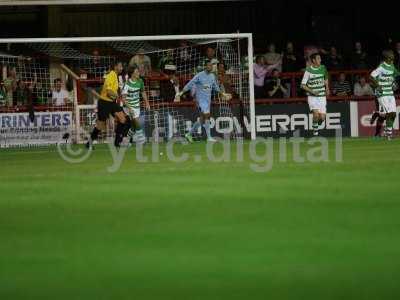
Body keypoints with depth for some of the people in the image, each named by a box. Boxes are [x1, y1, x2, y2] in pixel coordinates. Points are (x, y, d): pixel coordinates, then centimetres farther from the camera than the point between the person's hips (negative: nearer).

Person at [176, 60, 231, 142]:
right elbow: (190, 84, -10)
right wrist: (181, 92, -17)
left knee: (202, 120, 8)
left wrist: (223, 94, 30)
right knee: (207, 116, -16)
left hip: (208, 100, 7)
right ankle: (209, 137, -12)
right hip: (201, 99, -7)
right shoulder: (199, 76, -9)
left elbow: (215, 87, 27)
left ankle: (189, 134, 21)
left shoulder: (212, 76, 11)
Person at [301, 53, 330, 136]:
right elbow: (303, 85, -7)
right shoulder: (308, 71, -10)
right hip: (312, 97, -4)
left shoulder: (323, 68, 4)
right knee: (316, 114, -23)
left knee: (322, 117, -5)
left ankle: (317, 124, 28)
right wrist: (312, 91, -19)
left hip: (322, 96, 4)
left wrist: (327, 87, 10)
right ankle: (315, 130, -3)